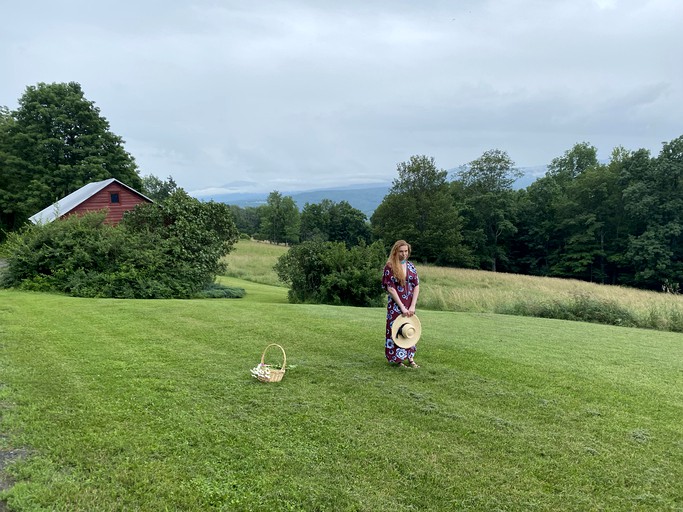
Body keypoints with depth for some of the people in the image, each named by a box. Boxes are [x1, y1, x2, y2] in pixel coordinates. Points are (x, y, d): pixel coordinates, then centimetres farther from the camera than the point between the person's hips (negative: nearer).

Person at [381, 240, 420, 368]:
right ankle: (397, 359, 12)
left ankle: (410, 357, 21)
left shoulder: (411, 266, 4)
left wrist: (412, 306, -10)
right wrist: (402, 307, -17)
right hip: (395, 304, -4)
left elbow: (417, 286, 1)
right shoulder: (390, 267, -9)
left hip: (410, 304, 5)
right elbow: (390, 288, -14)